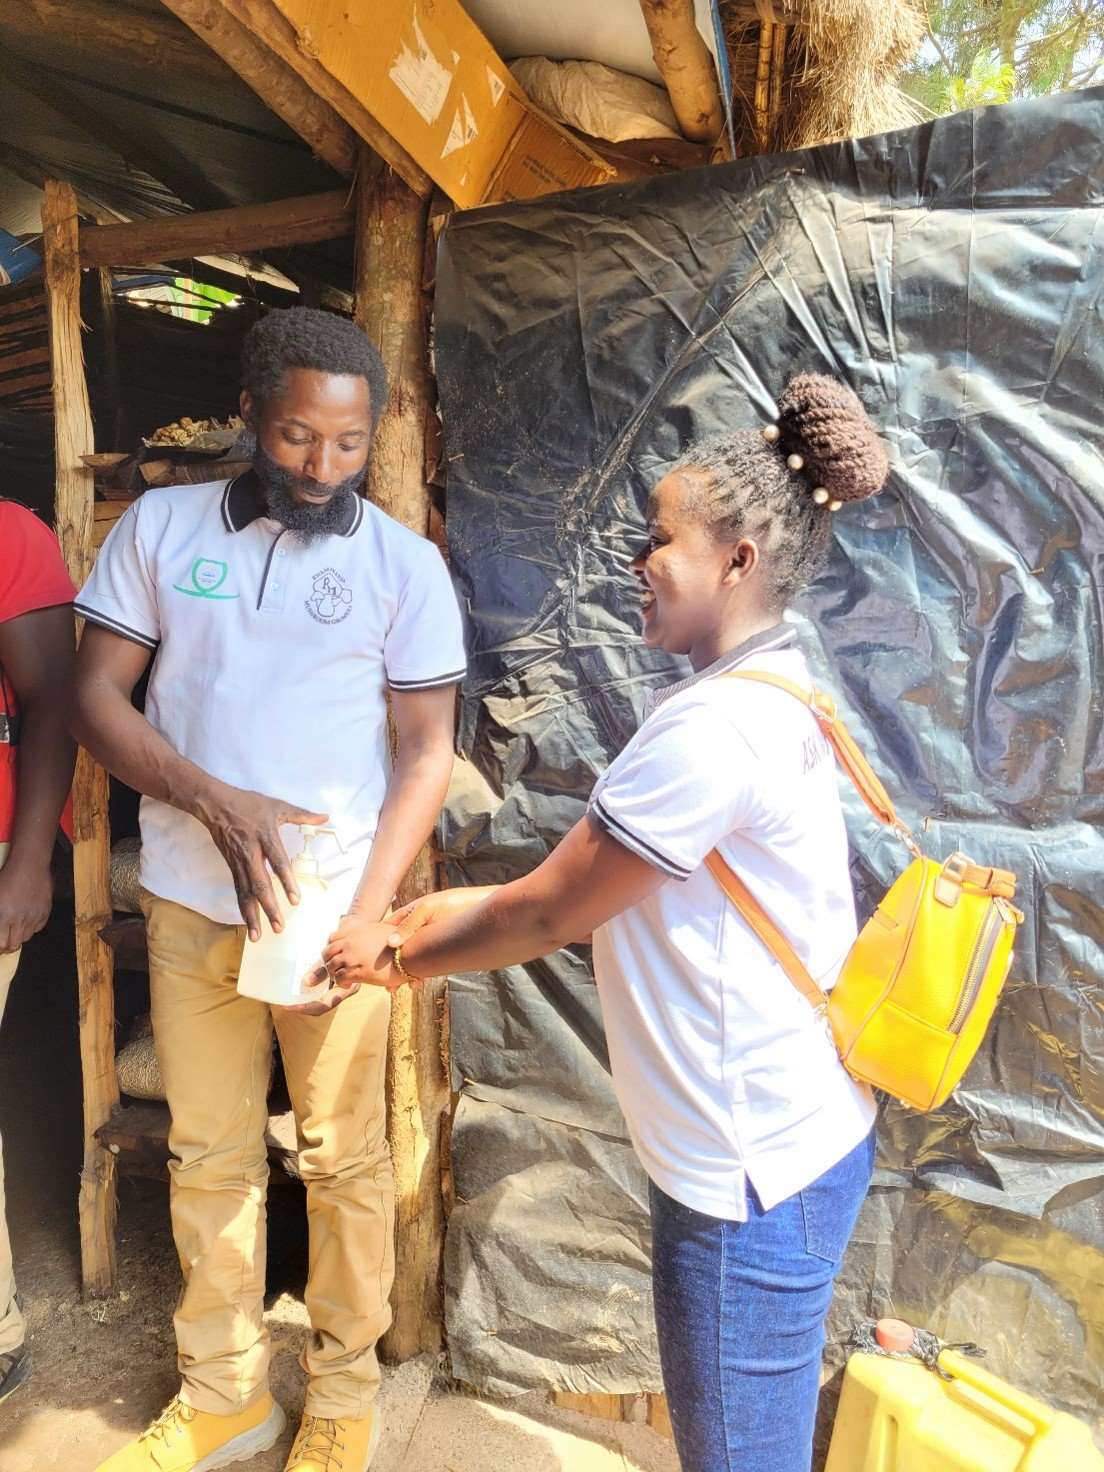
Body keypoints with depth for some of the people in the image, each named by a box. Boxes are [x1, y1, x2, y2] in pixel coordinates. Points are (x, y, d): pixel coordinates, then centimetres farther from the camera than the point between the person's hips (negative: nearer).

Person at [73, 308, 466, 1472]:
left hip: (334, 902, -1)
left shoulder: (405, 564, -3)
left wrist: (365, 915, -13)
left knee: (344, 1158, 10)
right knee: (208, 1154, 15)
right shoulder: (159, 525, 2)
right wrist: (215, 801, -16)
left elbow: (426, 753, -4)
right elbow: (95, 696, 0)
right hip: (189, 902, 2)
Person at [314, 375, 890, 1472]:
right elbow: (589, 890, 10)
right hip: (784, 1135, 10)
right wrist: (455, 922, 8)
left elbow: (551, 913, -18)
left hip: (752, 1172, -9)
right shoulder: (768, 691, 7)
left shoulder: (715, 726, -27)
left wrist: (402, 953, -2)